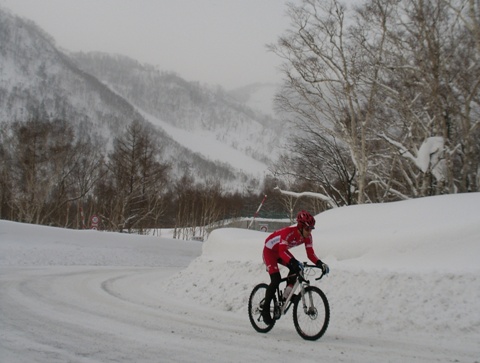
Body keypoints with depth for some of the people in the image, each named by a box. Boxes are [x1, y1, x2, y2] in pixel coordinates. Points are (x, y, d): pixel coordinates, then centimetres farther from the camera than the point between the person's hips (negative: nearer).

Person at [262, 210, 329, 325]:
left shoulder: (307, 237, -17)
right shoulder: (289, 232, -37)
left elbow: (310, 254, -14)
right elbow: (282, 251, -47)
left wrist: (320, 264, -31)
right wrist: (294, 262, -62)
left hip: (282, 251, 7)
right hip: (270, 251, -7)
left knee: (296, 269, -16)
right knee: (276, 280, -18)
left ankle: (288, 293, 2)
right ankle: (265, 309, -6)